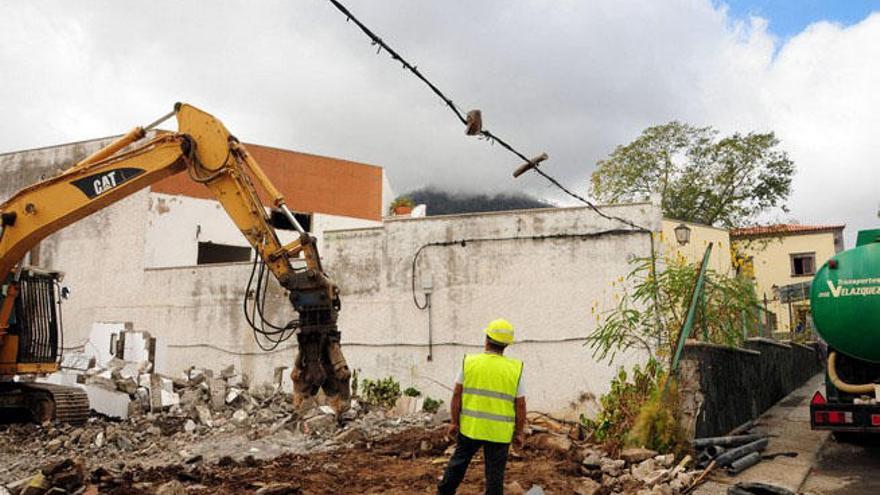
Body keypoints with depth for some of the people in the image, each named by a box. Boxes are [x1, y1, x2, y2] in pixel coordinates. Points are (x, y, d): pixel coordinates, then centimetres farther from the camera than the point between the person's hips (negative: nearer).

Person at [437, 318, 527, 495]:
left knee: (458, 462, 20)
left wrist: (454, 422, 6)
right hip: (499, 432, -1)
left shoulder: (469, 362, -4)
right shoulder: (515, 369, -5)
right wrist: (518, 433, 7)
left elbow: (457, 395, -3)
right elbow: (520, 406, -2)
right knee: (495, 473, 9)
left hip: (470, 427, 1)